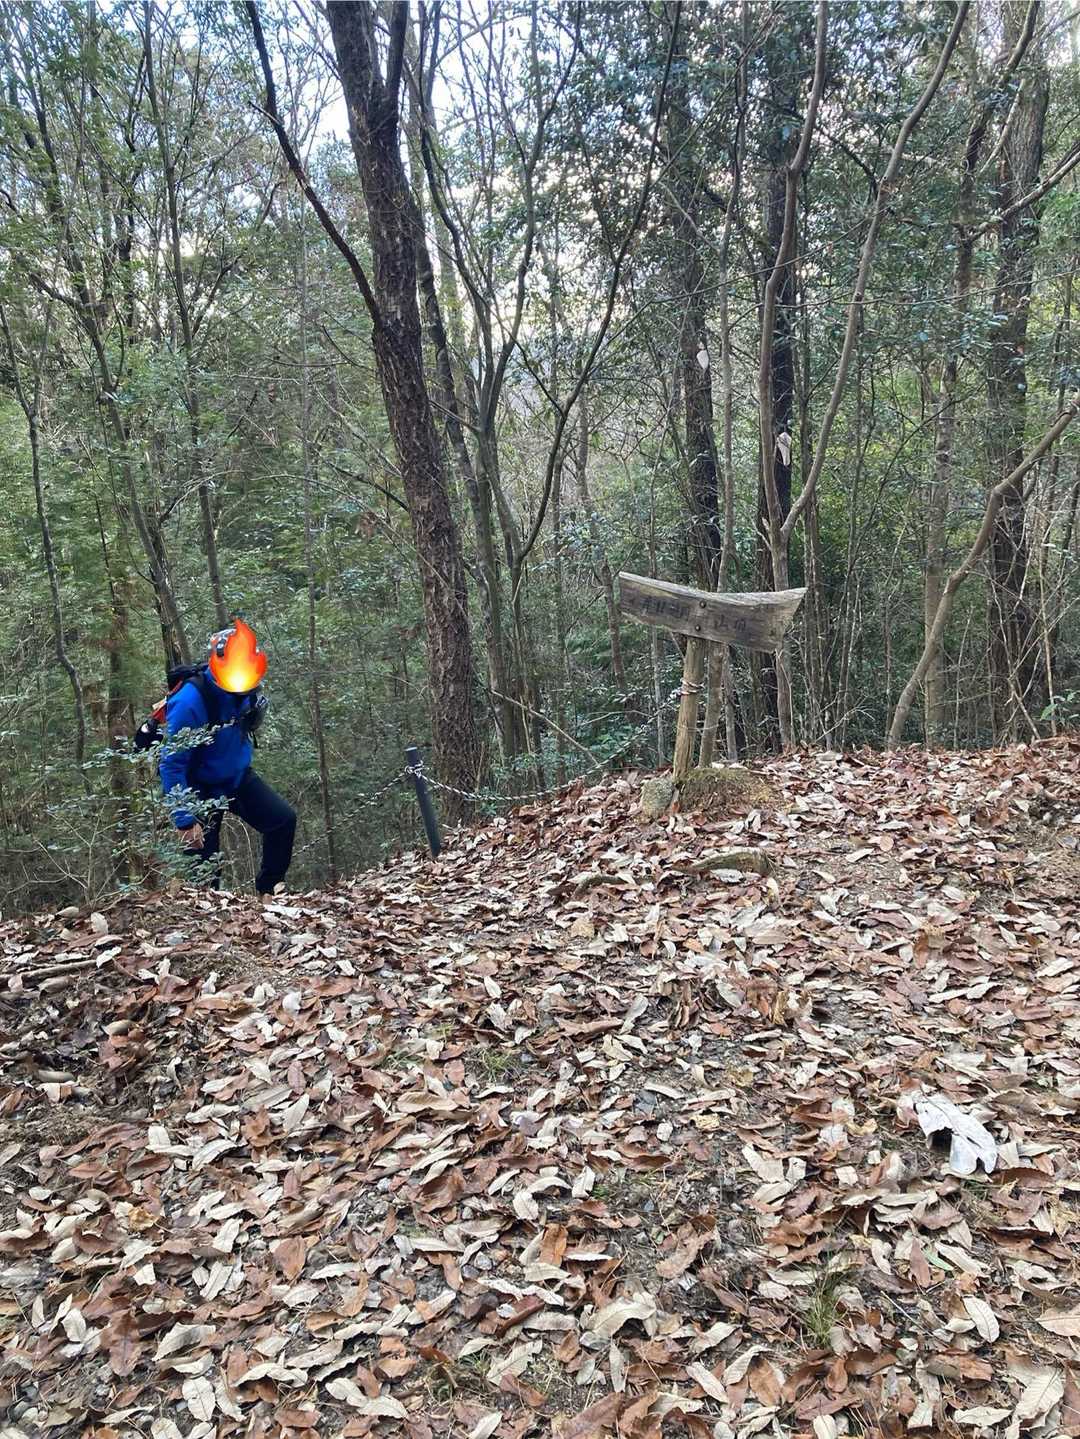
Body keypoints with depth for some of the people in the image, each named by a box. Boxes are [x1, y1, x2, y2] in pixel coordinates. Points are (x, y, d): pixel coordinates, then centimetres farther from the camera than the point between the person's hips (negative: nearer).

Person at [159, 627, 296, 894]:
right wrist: (185, 820, -29)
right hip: (201, 788, -5)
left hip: (237, 778, 6)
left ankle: (269, 893, 4)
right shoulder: (190, 701, -30)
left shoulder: (245, 692, -11)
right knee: (205, 864, -5)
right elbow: (172, 764, -28)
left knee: (284, 819, -10)